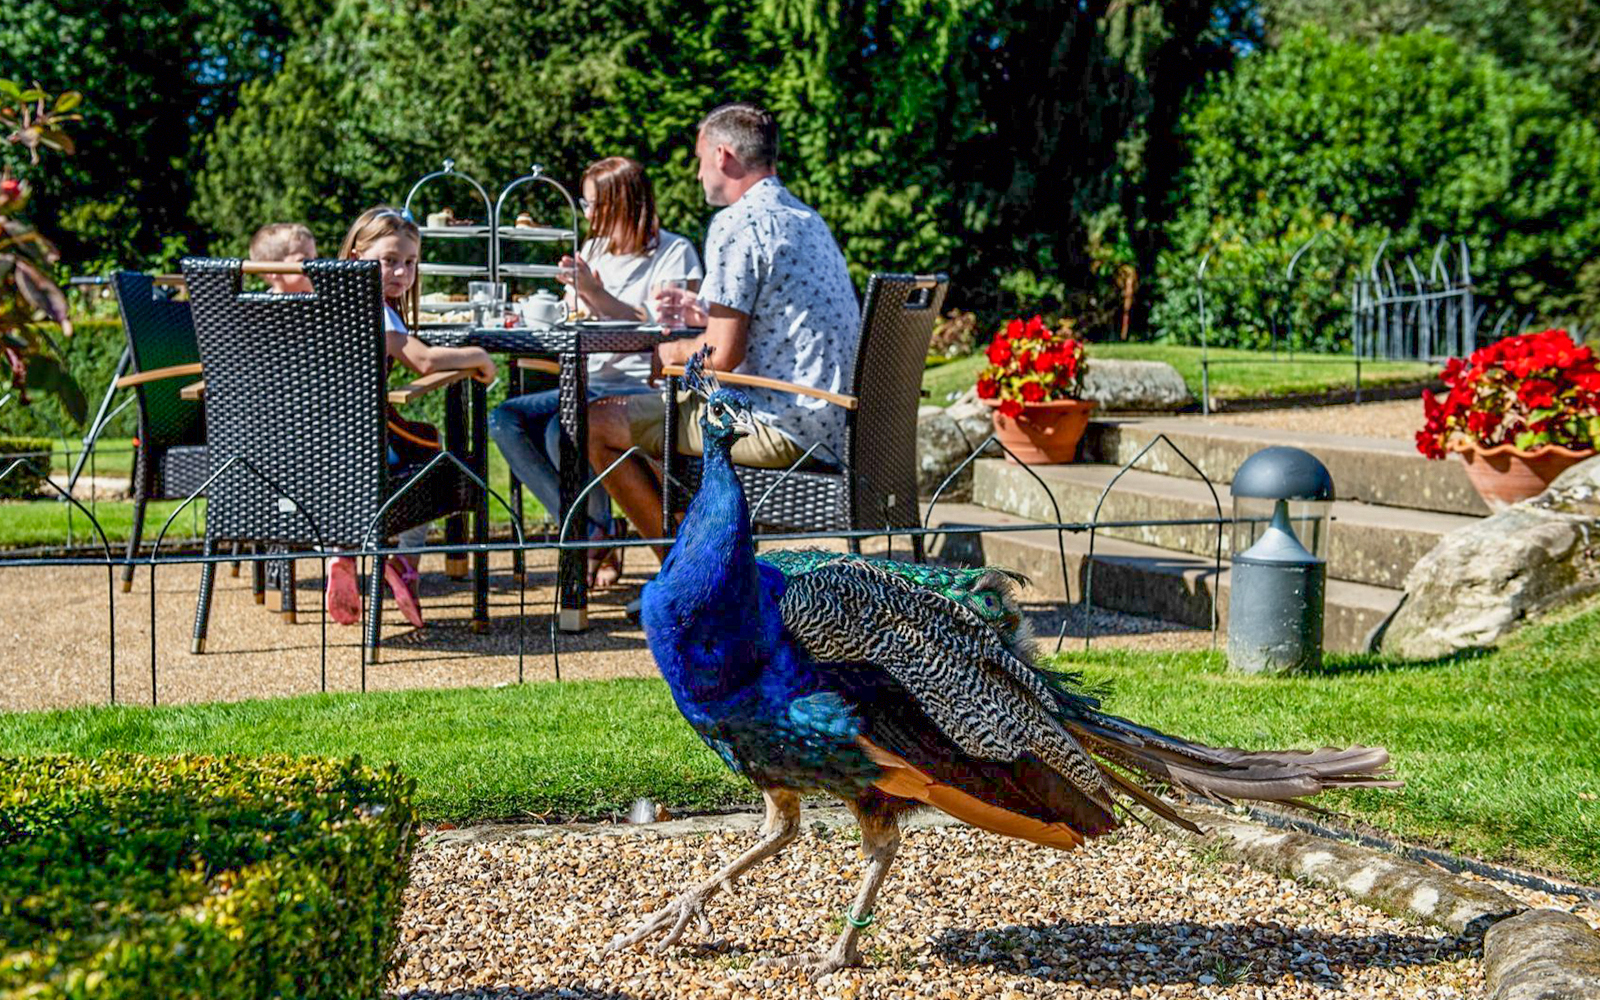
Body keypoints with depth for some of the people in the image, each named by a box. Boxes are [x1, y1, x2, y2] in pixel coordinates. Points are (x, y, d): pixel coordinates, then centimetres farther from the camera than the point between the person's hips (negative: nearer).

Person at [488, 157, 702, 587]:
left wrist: (598, 296, -16)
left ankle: (606, 530, -5)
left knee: (562, 432, -33)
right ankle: (591, 533, -14)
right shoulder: (593, 250, 20)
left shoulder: (674, 253, -1)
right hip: (590, 388, 8)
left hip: (645, 390, -8)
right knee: (505, 419, -15)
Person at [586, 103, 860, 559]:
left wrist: (674, 353, 3)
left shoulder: (736, 223, -14)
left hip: (777, 427, -10)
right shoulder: (805, 217, 16)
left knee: (595, 423, -4)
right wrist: (709, 312, 26)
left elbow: (723, 355, -17)